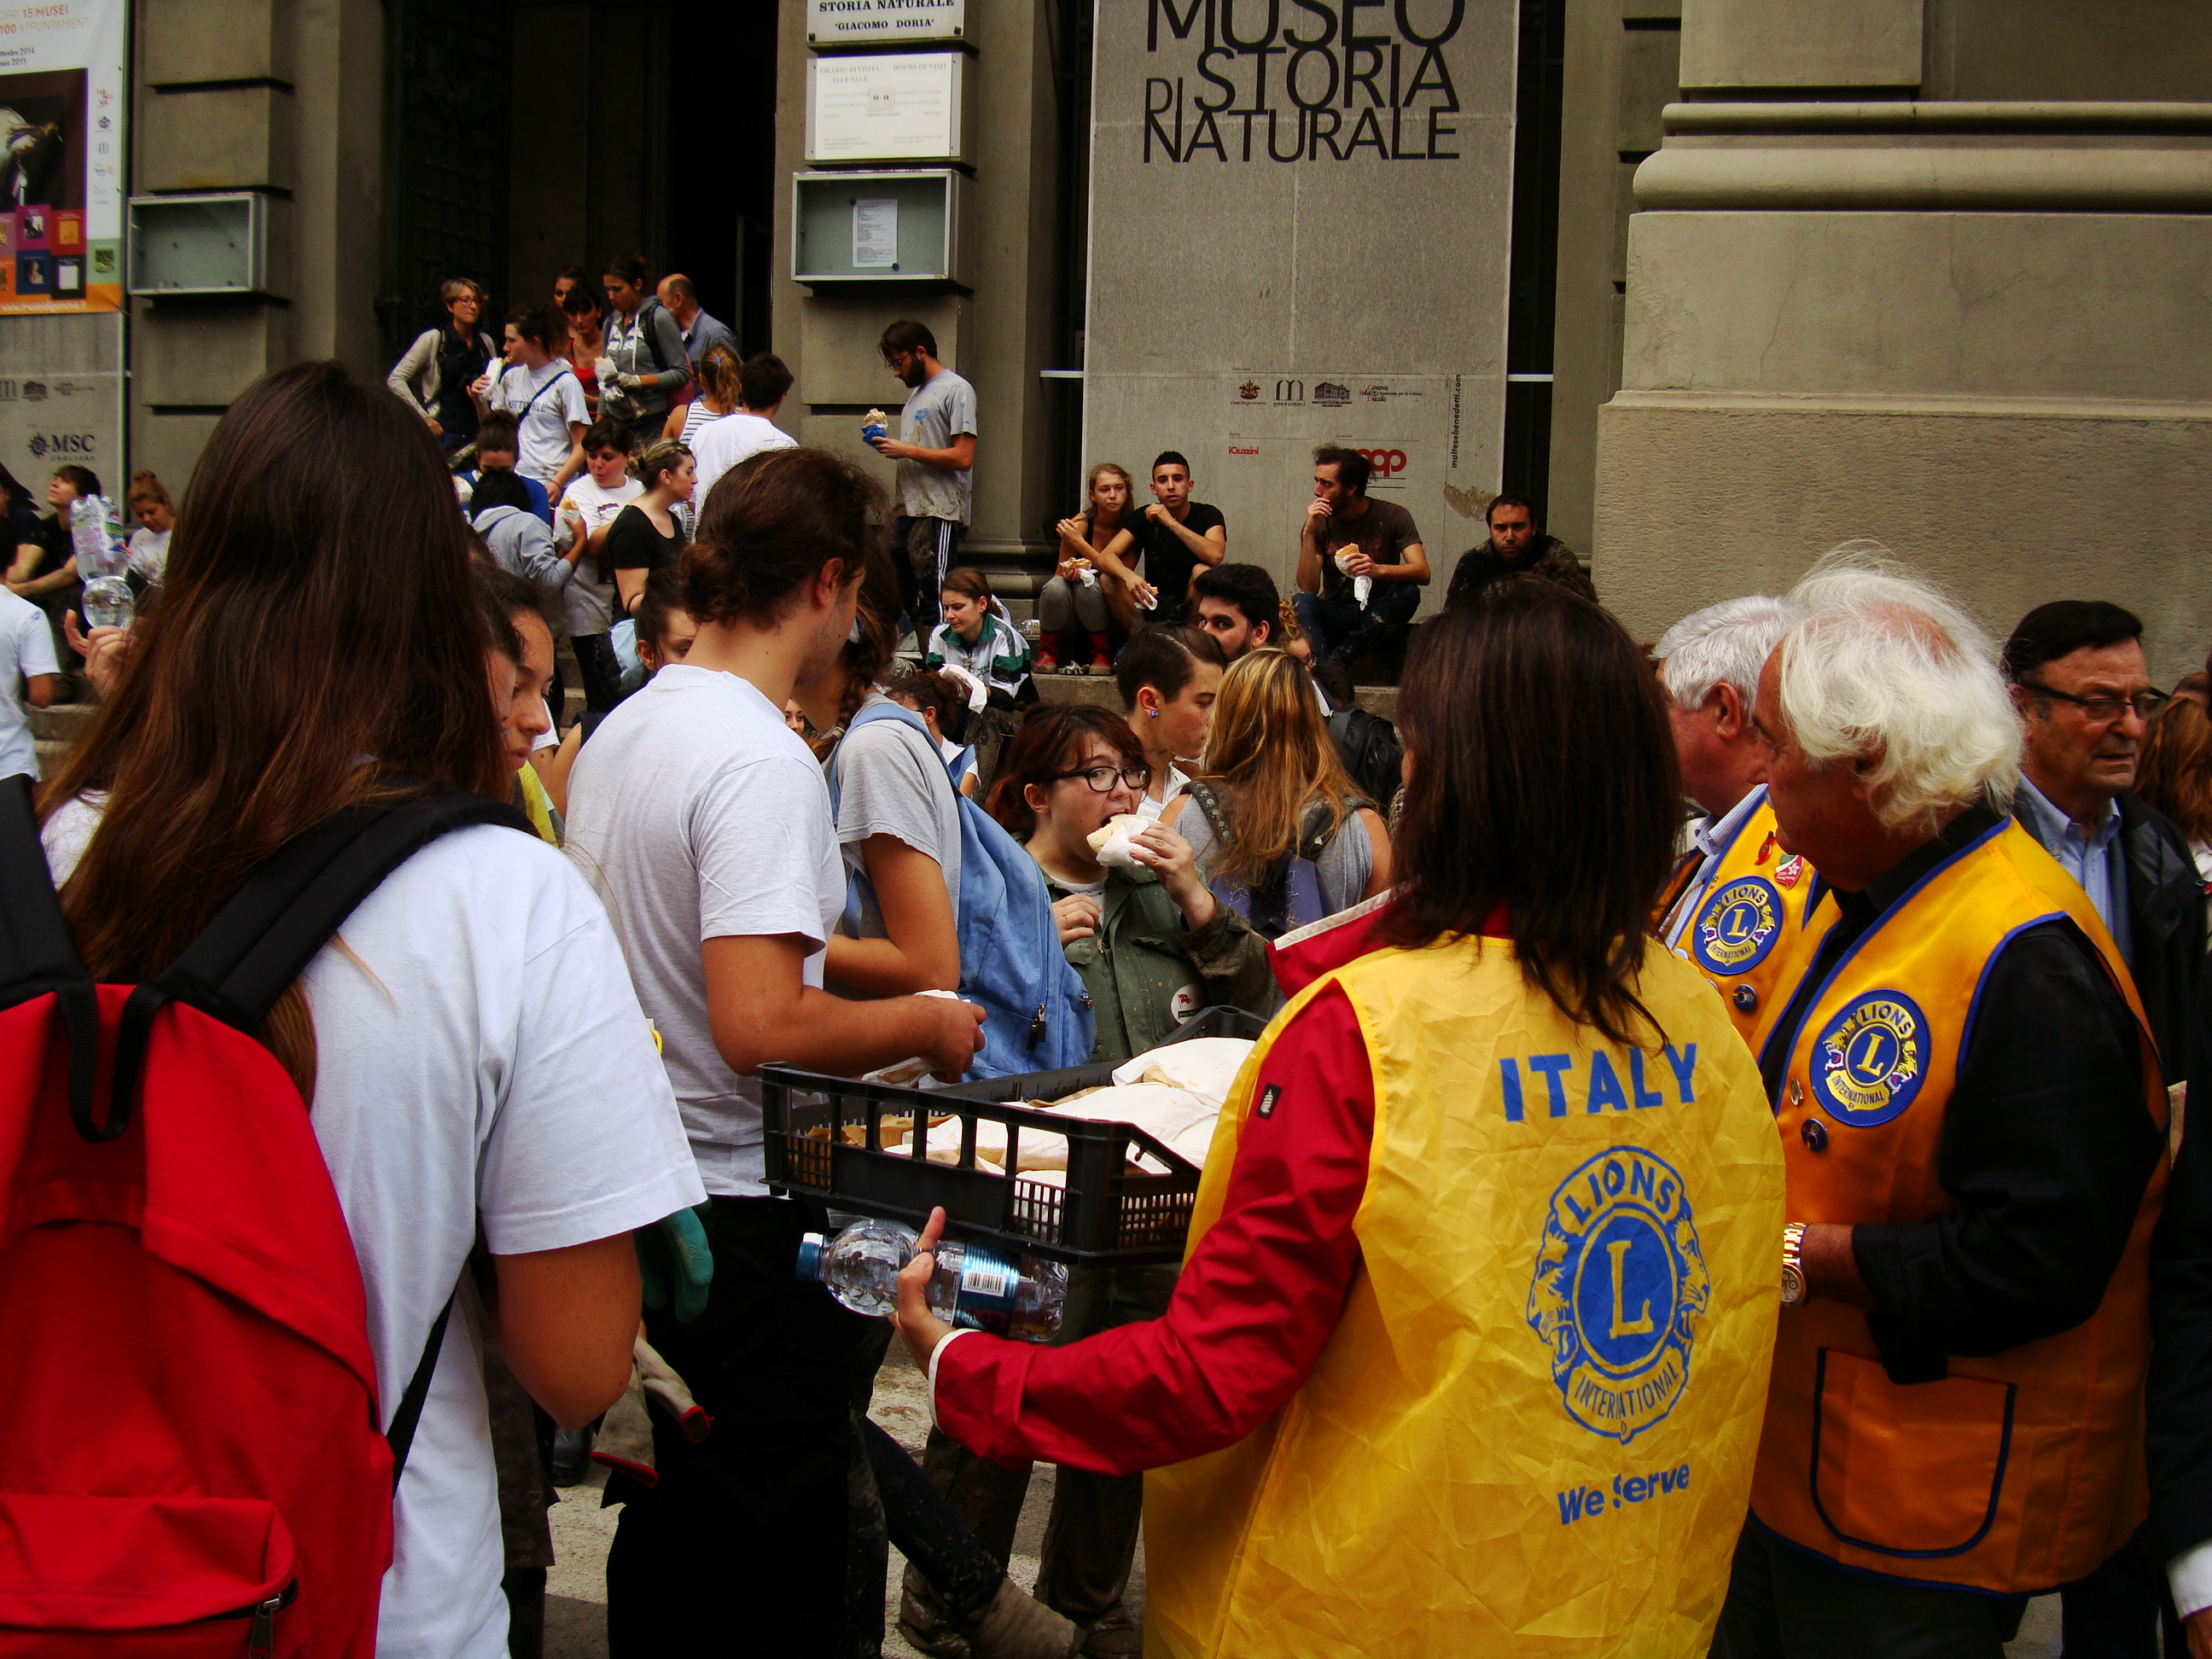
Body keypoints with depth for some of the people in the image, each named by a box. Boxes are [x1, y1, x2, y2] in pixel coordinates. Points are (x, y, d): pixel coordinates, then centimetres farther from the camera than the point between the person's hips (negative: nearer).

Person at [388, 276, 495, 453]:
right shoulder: (432, 340, -3)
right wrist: (423, 417, -11)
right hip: (445, 434, -4)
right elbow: (395, 380, -6)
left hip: (479, 432, 4)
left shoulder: (486, 342, 11)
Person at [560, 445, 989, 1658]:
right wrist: (927, 1026, -13)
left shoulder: (619, 730, 9)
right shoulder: (763, 761, -20)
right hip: (745, 1218, -9)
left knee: (667, 1550, 21)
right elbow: (760, 1026, -28)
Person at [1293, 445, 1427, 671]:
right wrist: (1309, 532, -22)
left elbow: (1423, 573, -20)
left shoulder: (1392, 516, -6)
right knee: (1301, 601, -28)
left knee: (1408, 593, -30)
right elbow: (1308, 587, -13)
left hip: (1377, 614, -1)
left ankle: (1341, 656, -29)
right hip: (1335, 616, 1)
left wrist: (1378, 570, -39)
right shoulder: (1321, 522, -2)